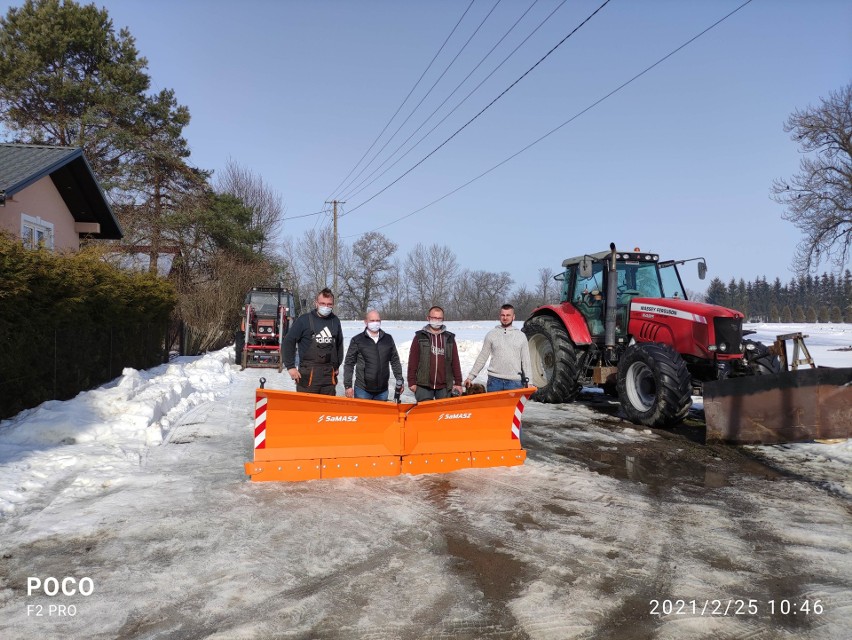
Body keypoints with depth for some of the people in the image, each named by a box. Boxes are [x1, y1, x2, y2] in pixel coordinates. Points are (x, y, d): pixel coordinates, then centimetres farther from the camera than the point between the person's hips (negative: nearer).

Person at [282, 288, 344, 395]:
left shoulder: (335, 321, 10)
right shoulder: (304, 319, -3)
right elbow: (287, 342, -2)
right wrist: (290, 367, -5)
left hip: (329, 375, 4)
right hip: (308, 375, -4)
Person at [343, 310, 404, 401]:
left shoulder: (388, 339, 9)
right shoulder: (357, 340, -1)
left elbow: (395, 361, 14)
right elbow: (349, 364, 1)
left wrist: (399, 381, 12)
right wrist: (348, 385, -4)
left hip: (382, 391, 3)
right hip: (362, 390, -3)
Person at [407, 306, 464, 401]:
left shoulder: (449, 338, 10)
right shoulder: (420, 337, 4)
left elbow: (455, 362, 11)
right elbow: (413, 361, 2)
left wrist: (458, 382, 7)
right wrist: (412, 382, -2)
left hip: (444, 387, 2)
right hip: (423, 386, -2)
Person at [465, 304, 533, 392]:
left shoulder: (521, 336, 8)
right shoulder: (491, 334, 6)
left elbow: (526, 361, 9)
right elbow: (482, 358, 9)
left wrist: (528, 382, 4)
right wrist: (470, 376, 4)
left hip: (514, 382, 0)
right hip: (494, 380, 0)